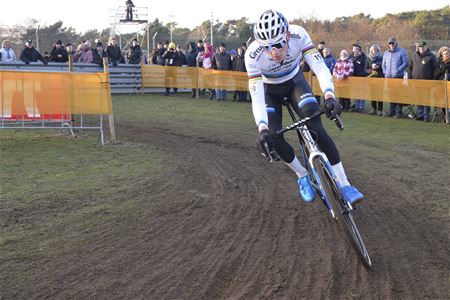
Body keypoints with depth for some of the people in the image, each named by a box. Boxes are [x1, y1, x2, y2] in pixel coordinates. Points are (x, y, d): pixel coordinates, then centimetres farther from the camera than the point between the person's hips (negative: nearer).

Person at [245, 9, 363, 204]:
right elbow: (256, 97, -38)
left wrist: (329, 95, -55)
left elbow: (319, 67, -36)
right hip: (269, 89, 0)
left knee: (316, 129, -19)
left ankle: (344, 185, -13)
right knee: (274, 138, -16)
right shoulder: (253, 55, -36)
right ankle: (302, 176, 11)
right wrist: (262, 128, -53)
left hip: (295, 81, 0)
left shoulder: (298, 35, -34)